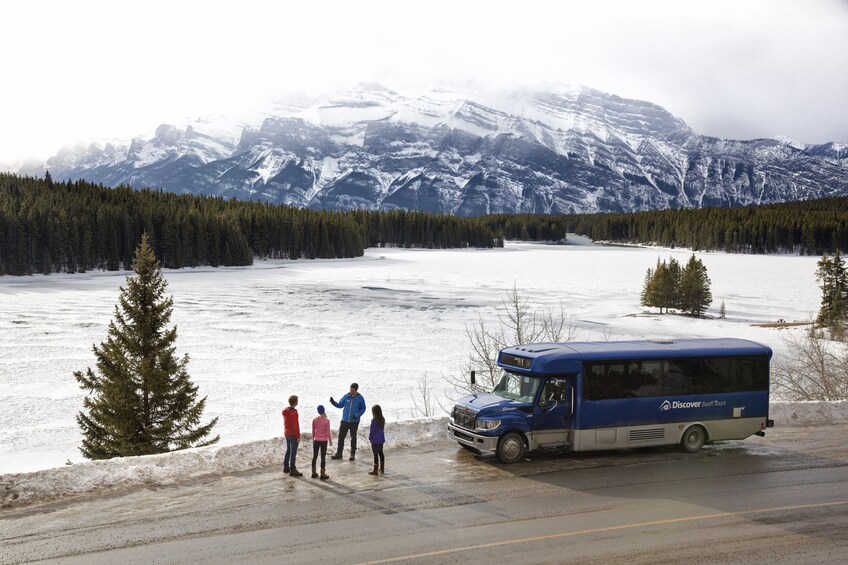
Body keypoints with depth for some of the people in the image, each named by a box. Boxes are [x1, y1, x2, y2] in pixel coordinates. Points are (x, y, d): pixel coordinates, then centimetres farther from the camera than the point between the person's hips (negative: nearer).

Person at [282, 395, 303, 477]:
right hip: (293, 434, -9)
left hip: (286, 433, 9)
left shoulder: (285, 411, 3)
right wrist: (298, 436, -16)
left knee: (288, 450, 20)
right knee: (293, 452, -2)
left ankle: (286, 467, 29)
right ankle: (293, 470, 3)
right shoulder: (294, 412, -24)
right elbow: (296, 425, -22)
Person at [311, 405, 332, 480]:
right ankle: (323, 474, 7)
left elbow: (313, 431, 5)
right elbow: (328, 432, -10)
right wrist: (330, 441, 2)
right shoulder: (327, 421, -13)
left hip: (316, 440, 3)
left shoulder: (314, 420, -3)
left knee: (315, 456, 13)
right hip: (324, 441, -3)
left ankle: (314, 473, 21)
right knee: (323, 457, 4)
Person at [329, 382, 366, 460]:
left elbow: (363, 409, 1)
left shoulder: (360, 398, -5)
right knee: (341, 437, 3)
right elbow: (340, 405, 8)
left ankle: (353, 454, 18)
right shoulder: (346, 396, 0)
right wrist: (333, 402, -9)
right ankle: (339, 453, 12)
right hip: (344, 420, 2)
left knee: (353, 438, 8)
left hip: (354, 421, -2)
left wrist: (357, 415, -14)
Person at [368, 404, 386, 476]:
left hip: (375, 440, -7)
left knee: (376, 454, -1)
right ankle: (382, 468, 26)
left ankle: (375, 470, 4)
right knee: (380, 453, 17)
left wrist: (370, 437, -1)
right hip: (381, 440, 7)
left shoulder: (374, 420, -19)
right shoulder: (382, 419, 2)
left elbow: (372, 430, -17)